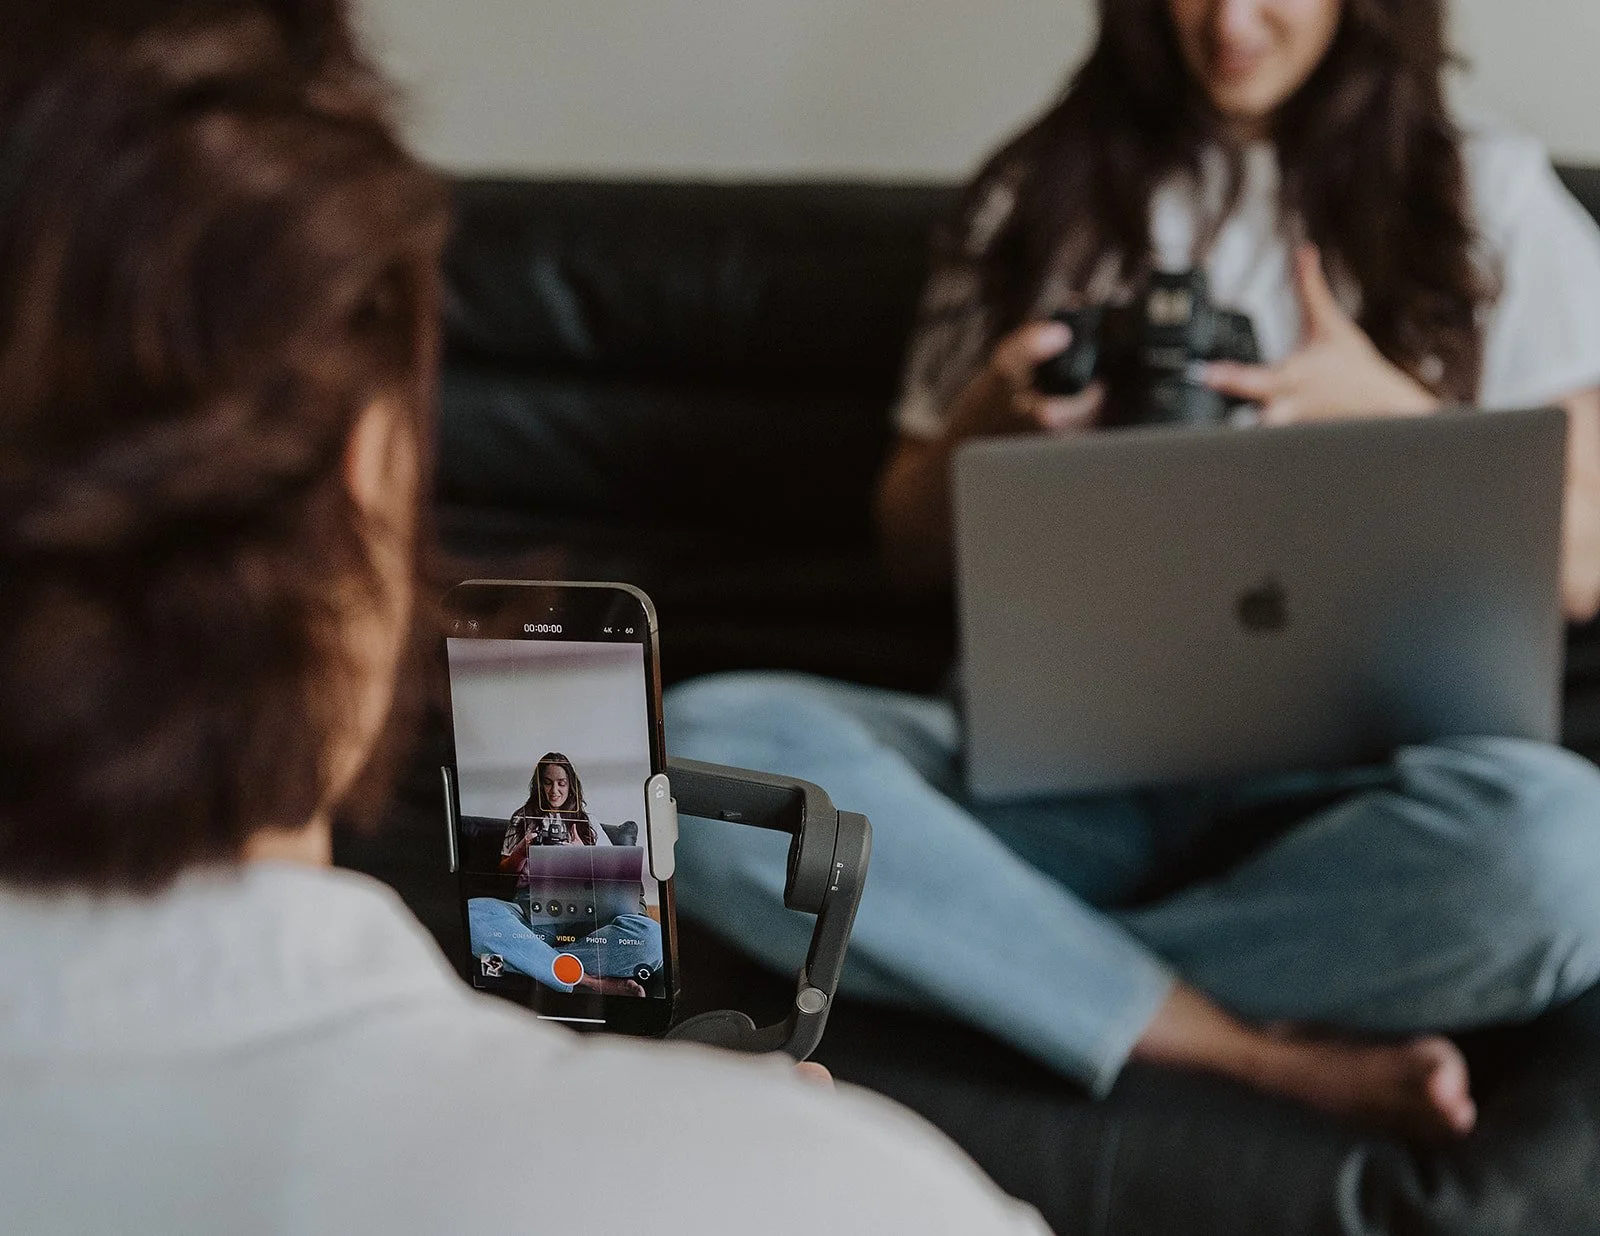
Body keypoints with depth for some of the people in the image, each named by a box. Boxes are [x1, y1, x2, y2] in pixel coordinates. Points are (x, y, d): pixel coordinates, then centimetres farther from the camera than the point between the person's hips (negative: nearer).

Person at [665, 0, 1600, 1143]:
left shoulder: (1485, 190, 12)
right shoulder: (1044, 194, 17)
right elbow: (911, 555, 19)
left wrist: (1393, 417, -6)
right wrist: (983, 424, -2)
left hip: (1332, 788, -1)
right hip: (1052, 770, 2)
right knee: (702, 744, -27)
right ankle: (1277, 1059, -24)